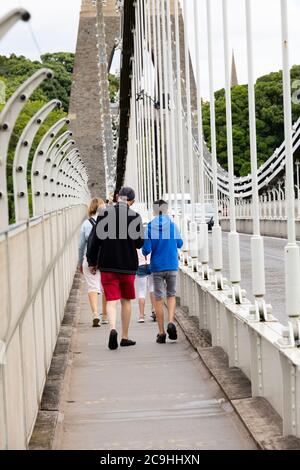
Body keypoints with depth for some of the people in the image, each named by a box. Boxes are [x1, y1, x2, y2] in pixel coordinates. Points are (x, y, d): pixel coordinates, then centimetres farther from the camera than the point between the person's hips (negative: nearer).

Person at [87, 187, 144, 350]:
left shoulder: (104, 213, -5)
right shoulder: (135, 217, -6)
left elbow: (95, 240, -4)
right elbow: (139, 243, -1)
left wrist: (92, 262, 6)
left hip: (107, 265, 0)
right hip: (128, 266, 0)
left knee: (111, 300, 0)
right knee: (126, 301, 14)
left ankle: (113, 329, -24)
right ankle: (125, 337, 19)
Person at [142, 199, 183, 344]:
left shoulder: (150, 227, -7)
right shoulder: (173, 225, -4)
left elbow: (146, 250, -10)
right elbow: (179, 244, 8)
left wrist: (145, 252, 12)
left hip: (157, 267, -1)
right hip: (172, 266, 1)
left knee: (158, 299, 6)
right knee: (171, 295, 16)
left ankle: (161, 333, 7)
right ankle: (171, 322, -6)